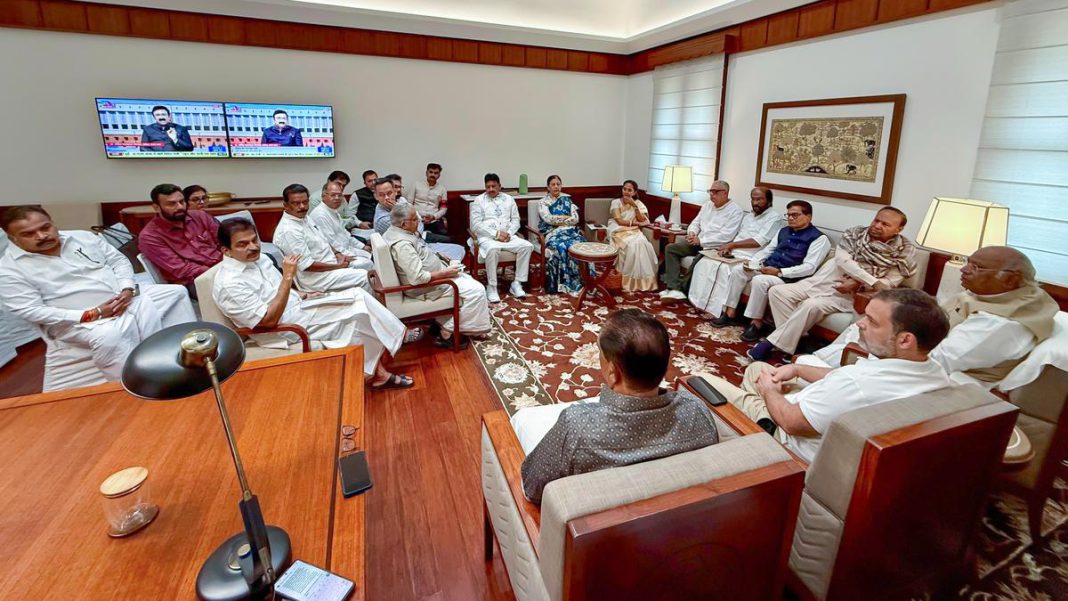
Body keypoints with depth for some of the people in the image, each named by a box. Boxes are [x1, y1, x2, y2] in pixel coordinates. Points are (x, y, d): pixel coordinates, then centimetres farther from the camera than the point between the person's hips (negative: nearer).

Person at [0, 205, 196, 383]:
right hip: (81, 321, -6)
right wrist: (92, 314, -22)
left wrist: (127, 290, -10)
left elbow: (119, 260, 10)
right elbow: (32, 311, -14)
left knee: (176, 292, 2)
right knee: (109, 338, -39)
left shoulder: (83, 237, 6)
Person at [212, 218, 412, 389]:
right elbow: (269, 320, -25)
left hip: (297, 307, 8)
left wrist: (303, 296, 2)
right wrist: (288, 277, -29)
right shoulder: (229, 284, -21)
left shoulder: (259, 258, 5)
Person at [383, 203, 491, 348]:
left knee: (468, 280, 19)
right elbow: (418, 278, -32)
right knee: (476, 290, -11)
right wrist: (445, 273, -22)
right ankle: (448, 333, -2)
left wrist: (437, 257, 8)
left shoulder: (396, 231, 3)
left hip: (430, 275, 11)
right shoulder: (402, 244, -29)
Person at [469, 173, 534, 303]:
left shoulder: (508, 199, 16)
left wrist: (509, 233, -9)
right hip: (487, 237, -4)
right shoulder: (479, 200, 4)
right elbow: (475, 224, -6)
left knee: (527, 246, -22)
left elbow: (516, 220, 12)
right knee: (493, 249, -39)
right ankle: (491, 287, -24)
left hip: (508, 236, 4)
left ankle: (517, 283, -14)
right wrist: (496, 234, -15)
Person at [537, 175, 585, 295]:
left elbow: (575, 219, 6)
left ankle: (582, 280, -25)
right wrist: (567, 218, -3)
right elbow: (548, 219, -9)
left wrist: (559, 221, -4)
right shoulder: (543, 202, 8)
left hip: (569, 230, 3)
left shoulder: (567, 200, 18)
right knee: (560, 247, -35)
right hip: (552, 232, -3)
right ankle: (564, 283, -28)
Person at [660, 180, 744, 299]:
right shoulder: (707, 205, 16)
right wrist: (692, 232, -6)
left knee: (698, 261, -36)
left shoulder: (735, 211, -7)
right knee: (670, 248, -11)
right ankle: (674, 288, -22)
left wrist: (701, 240, -19)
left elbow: (726, 236, -18)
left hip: (715, 247, -7)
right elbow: (696, 223, 19)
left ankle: (682, 289, -13)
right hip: (697, 242, 7)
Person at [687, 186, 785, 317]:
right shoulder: (747, 216, 23)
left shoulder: (774, 218, -2)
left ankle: (720, 310, -24)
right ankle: (701, 302, -13)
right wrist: (727, 247, -3)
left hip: (750, 258, -7)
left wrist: (732, 245, -16)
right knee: (705, 263, -16)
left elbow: (759, 241, -15)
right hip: (733, 253, 7)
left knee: (725, 269, -33)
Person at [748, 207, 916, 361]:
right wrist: (872, 281, -17)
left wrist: (857, 284, -20)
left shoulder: (904, 251, 2)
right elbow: (841, 259, -8)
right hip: (819, 281, 5)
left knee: (812, 305, -34)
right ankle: (790, 338, -17)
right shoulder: (855, 233, 8)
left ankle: (772, 343, -24)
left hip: (848, 294, -4)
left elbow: (889, 282, -5)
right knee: (778, 291, -15)